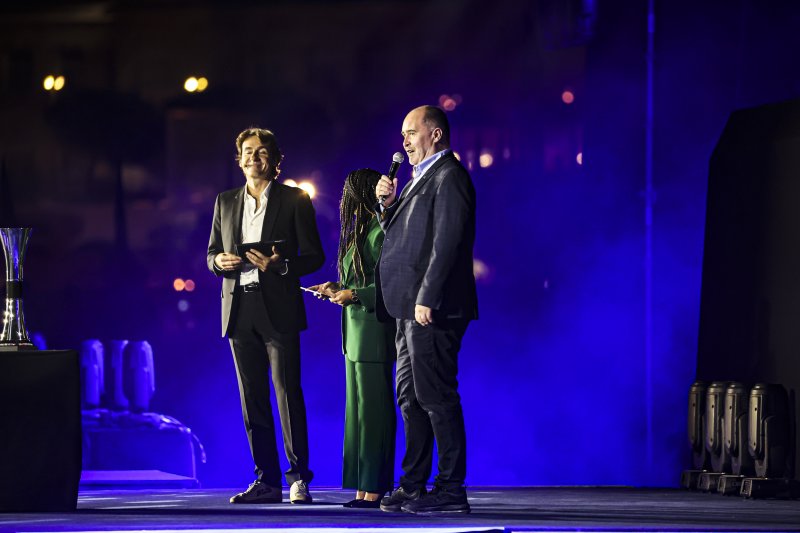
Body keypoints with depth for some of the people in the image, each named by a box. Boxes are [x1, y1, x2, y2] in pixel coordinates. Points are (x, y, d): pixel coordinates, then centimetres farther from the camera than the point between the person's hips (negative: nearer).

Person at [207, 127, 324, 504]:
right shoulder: (225, 202, 16)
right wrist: (221, 261, -4)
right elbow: (211, 255, 20)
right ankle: (266, 481, 7)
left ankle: (298, 478, -6)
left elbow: (314, 256, 1)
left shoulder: (295, 200, 3)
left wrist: (279, 264, -16)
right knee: (252, 399, 4)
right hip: (239, 309, 4)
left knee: (288, 393, -9)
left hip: (278, 309, -4)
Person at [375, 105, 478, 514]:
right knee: (411, 397, 13)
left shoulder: (448, 177, -10)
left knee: (436, 397, -9)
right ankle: (413, 487, 18)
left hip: (433, 309, -10)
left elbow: (447, 242, -19)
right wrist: (389, 204, 6)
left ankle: (450, 490, -7)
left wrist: (426, 299, -23)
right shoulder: (422, 178, 20)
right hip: (412, 309, 10)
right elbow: (398, 235, 23)